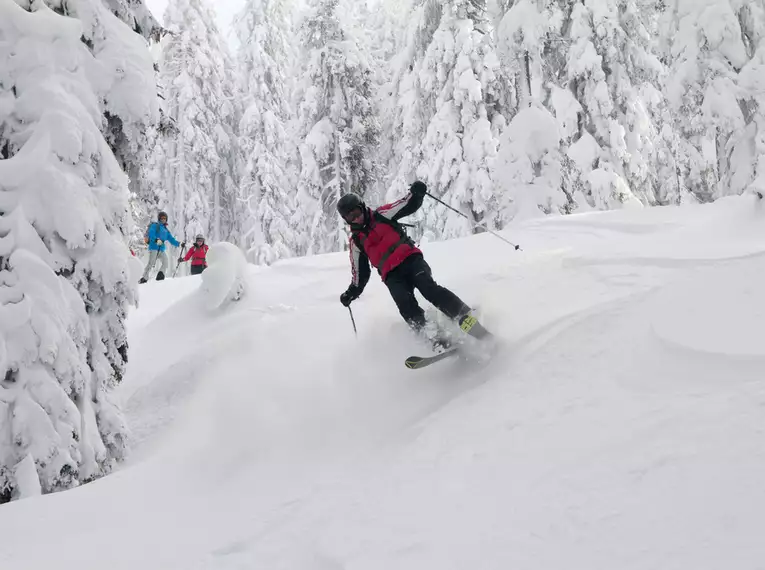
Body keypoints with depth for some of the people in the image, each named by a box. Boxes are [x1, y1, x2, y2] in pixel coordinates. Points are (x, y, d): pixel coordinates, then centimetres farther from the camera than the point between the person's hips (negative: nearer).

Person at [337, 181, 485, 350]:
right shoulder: (356, 242, 17)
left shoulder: (381, 215, 11)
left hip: (410, 259, -2)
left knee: (428, 288, -28)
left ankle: (466, 318, -30)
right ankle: (435, 338, -35)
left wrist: (416, 193, -17)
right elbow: (360, 273, 22)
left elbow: (409, 205, 3)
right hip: (392, 275, 2)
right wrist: (352, 292, 11)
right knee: (407, 307, -24)